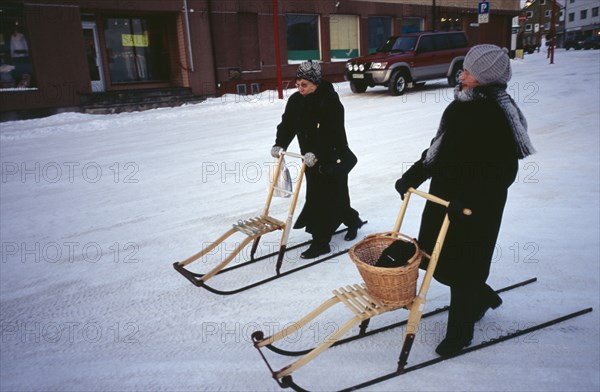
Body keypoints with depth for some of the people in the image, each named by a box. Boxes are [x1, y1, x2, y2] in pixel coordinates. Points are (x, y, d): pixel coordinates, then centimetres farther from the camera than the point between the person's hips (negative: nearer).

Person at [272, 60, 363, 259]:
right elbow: (287, 124, 2)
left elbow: (332, 133, -26)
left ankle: (320, 242, 6)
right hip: (311, 158, 7)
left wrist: (316, 154, -35)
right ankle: (352, 220, 40)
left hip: (333, 158, -7)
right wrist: (279, 144, -13)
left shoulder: (330, 101, -19)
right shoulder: (295, 101, 1)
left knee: (325, 199, -4)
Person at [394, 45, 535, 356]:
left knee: (461, 266, 3)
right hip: (444, 194, 8)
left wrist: (469, 201, -28)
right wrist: (412, 176, 6)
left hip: (476, 207, -8)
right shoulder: (459, 106, 7)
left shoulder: (500, 116, -16)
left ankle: (460, 332, 25)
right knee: (434, 255, 15)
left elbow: (503, 172, -20)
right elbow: (437, 149, 13)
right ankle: (483, 297, 42)